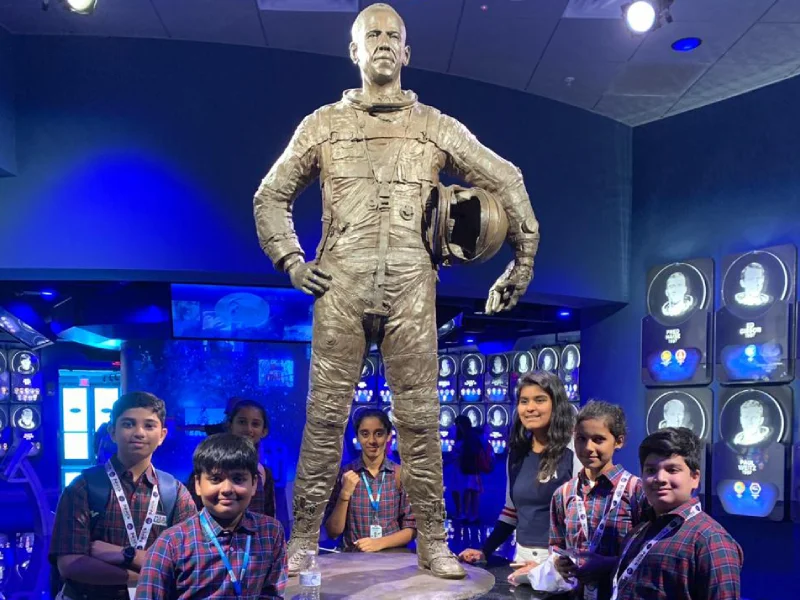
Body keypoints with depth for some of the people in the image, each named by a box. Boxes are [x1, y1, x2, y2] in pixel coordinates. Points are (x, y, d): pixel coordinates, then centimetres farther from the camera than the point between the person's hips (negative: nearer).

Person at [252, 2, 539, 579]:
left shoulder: (436, 127, 14)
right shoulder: (323, 125, 15)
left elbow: (507, 182, 15)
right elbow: (271, 196, 19)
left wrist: (524, 260, 11)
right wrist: (290, 260, 6)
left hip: (411, 289, 0)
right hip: (340, 287, 0)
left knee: (420, 418, 2)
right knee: (326, 415, 1)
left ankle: (433, 542, 12)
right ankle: (304, 539, 12)